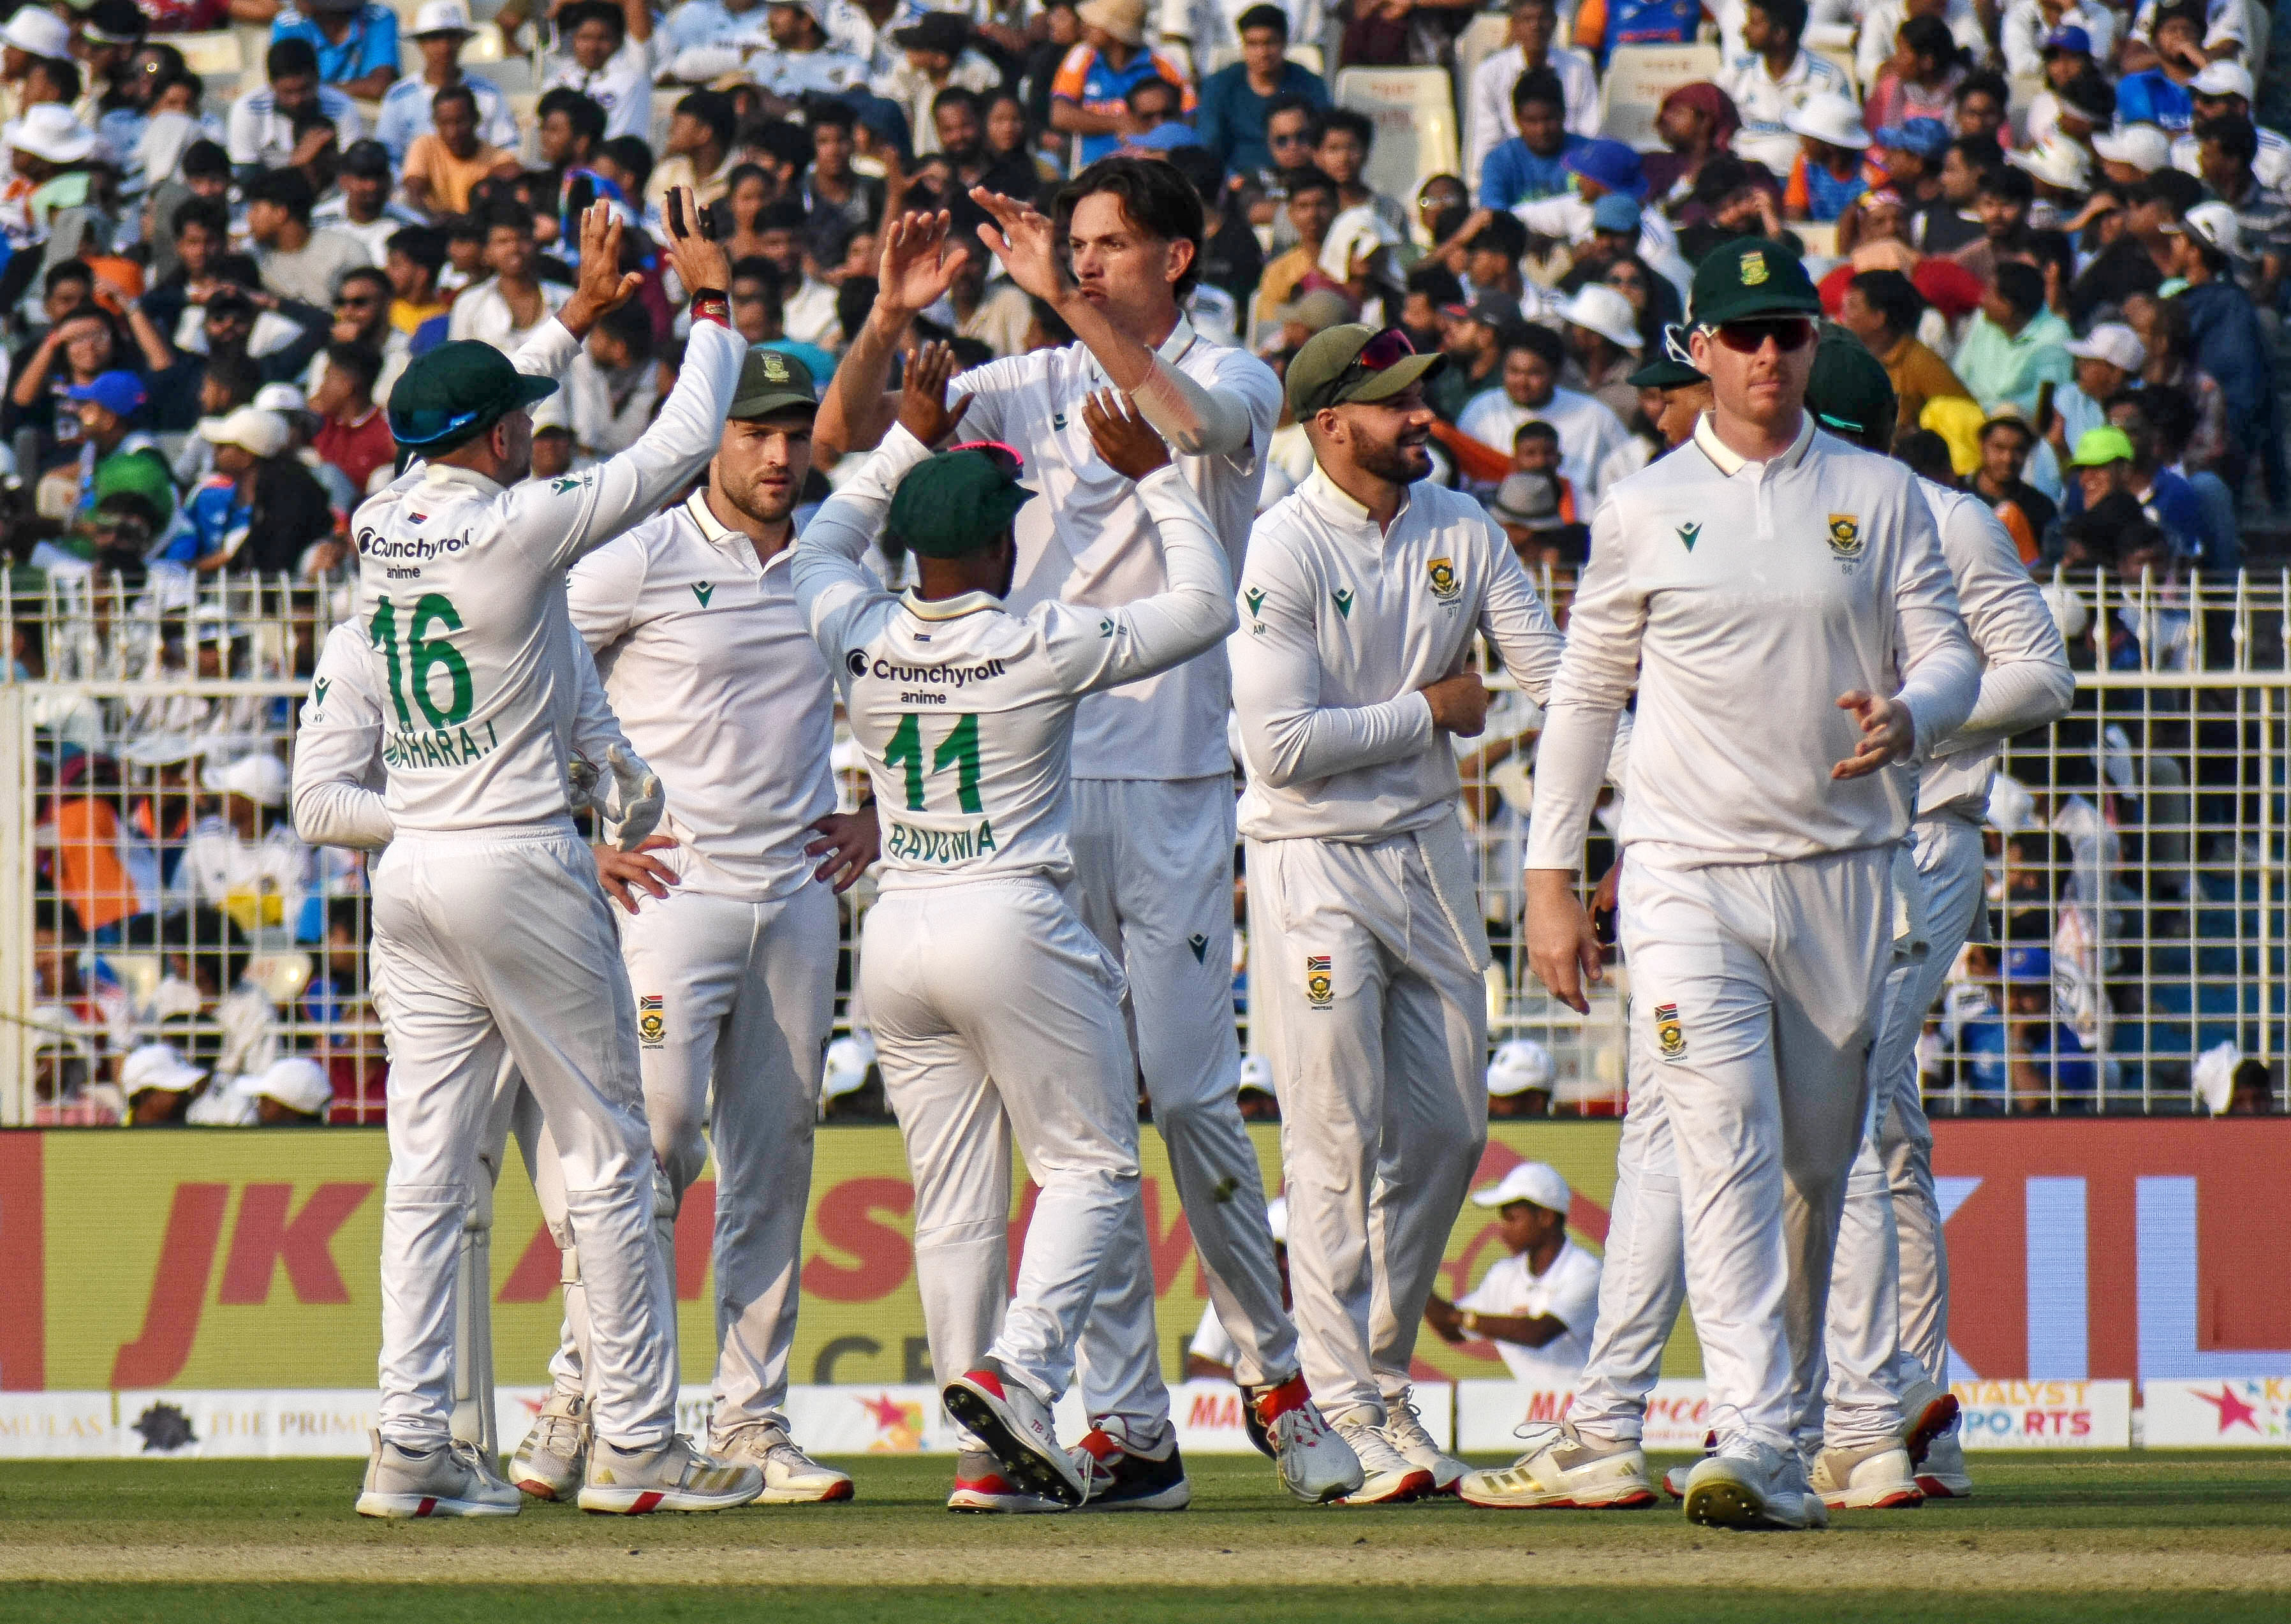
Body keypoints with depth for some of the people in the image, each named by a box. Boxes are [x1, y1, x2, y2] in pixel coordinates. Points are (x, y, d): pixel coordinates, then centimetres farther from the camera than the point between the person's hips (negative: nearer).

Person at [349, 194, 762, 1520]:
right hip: (518, 864, -7)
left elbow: (465, 434, 27)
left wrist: (580, 315, 31)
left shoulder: (382, 524, 6)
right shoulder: (519, 526, -13)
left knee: (427, 1165, 5)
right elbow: (684, 445, -8)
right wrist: (712, 307, 7)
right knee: (610, 1158, 1)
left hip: (412, 867, 7)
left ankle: (412, 1445, 0)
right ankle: (637, 1444, 1)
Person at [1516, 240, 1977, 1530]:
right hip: (1689, 879, -2)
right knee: (1729, 1155, -15)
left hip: (1843, 876, 2)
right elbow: (1586, 693, 10)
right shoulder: (1644, 511, 6)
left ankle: (1784, 1408, 25)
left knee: (1819, 1159, 9)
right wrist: (1552, 876, 5)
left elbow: (1951, 659, 4)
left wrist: (1906, 719, -20)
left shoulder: (1881, 497, 7)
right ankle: (1757, 1446, -24)